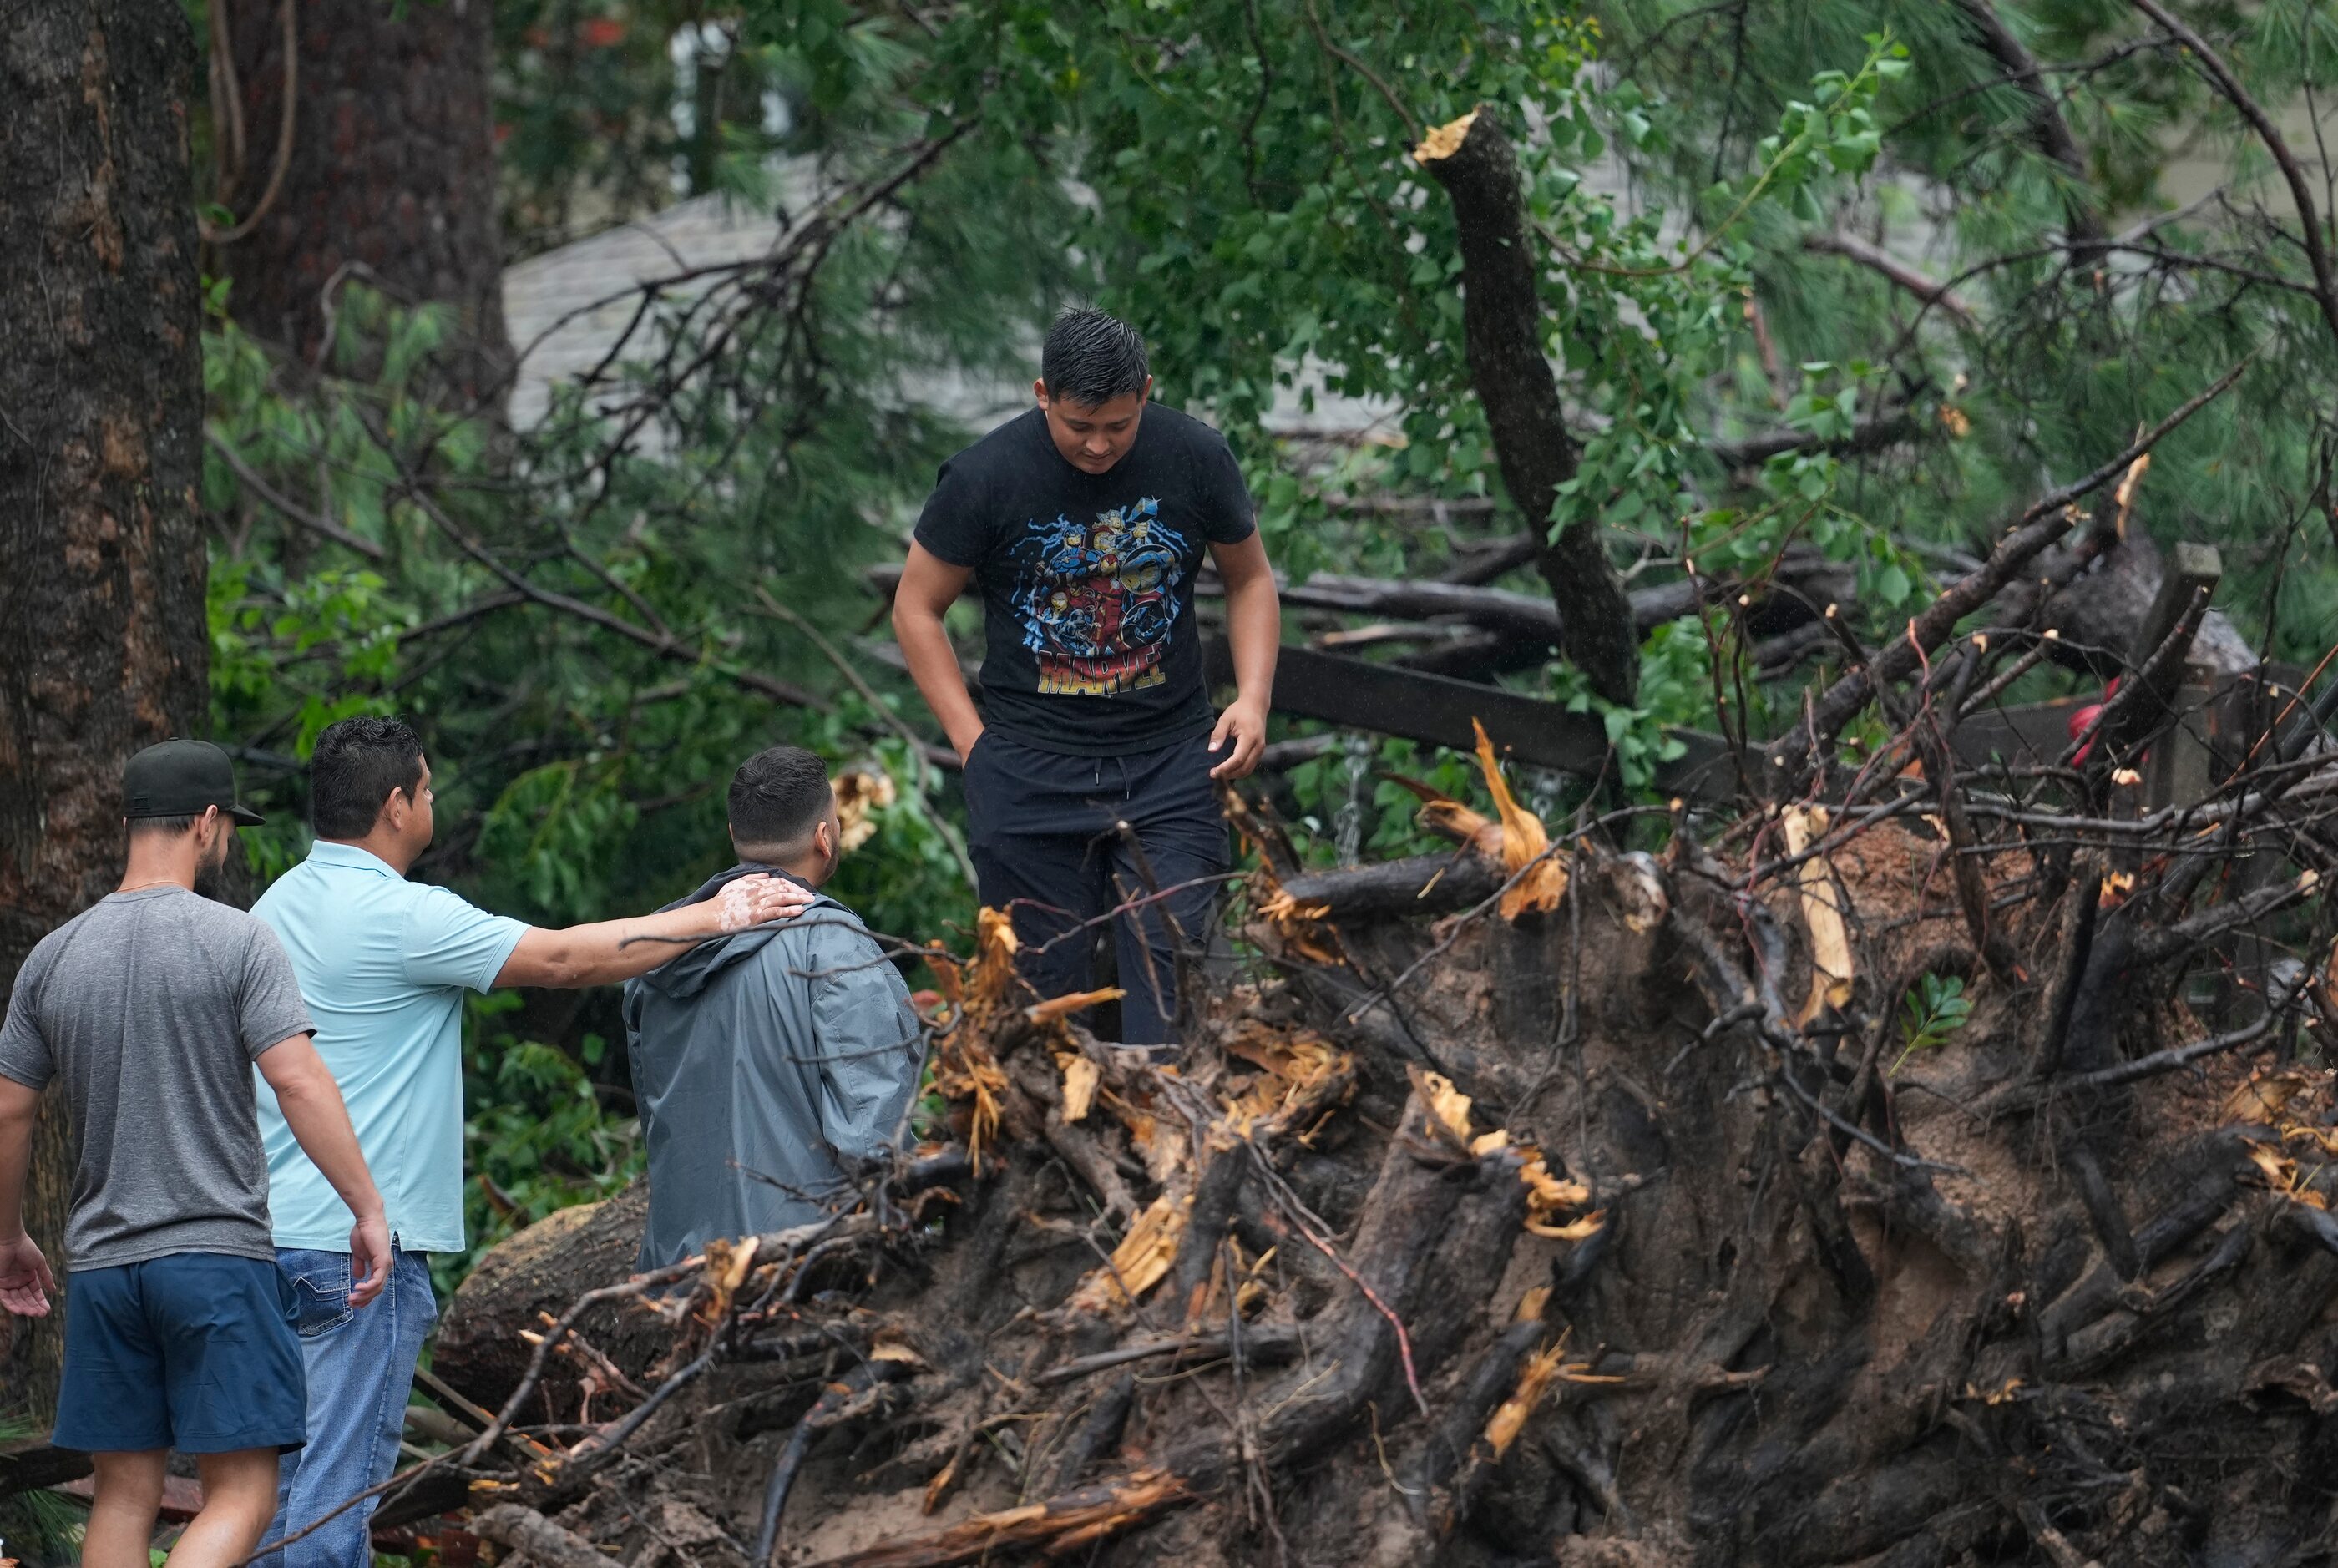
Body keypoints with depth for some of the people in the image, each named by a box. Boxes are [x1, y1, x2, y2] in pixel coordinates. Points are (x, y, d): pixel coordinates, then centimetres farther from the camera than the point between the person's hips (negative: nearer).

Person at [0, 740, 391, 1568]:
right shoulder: (237, 942, -6)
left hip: (102, 1263, 5)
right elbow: (298, 1081, -15)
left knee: (126, 1493, 10)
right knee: (239, 1497, -5)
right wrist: (368, 1210, -11)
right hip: (218, 1253, -5)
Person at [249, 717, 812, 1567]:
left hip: (272, 1225, 9)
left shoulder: (279, 904, 13)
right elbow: (565, 957, -12)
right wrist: (713, 917, -2)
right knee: (339, 1477, -7)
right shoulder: (399, 916, -15)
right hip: (357, 1241, -9)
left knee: (285, 1469, 11)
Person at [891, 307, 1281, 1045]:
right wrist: (972, 740, -5)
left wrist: (1253, 699, -2)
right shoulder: (985, 476, -9)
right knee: (1046, 983, 2)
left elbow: (1249, 578, 12)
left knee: (1168, 967, -9)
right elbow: (917, 608, 2)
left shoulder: (1194, 458, -4)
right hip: (1030, 772, -1)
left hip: (1170, 762, 1)